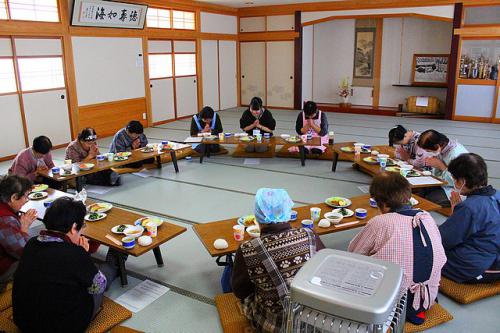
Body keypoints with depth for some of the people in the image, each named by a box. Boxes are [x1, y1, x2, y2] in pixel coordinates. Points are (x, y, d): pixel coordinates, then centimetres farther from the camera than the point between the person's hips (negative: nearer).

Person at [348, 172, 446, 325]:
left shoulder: (379, 223, -19)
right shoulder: (428, 218, -5)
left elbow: (353, 252, -6)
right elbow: (441, 258, 8)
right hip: (428, 299, 6)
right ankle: (417, 310, 23)